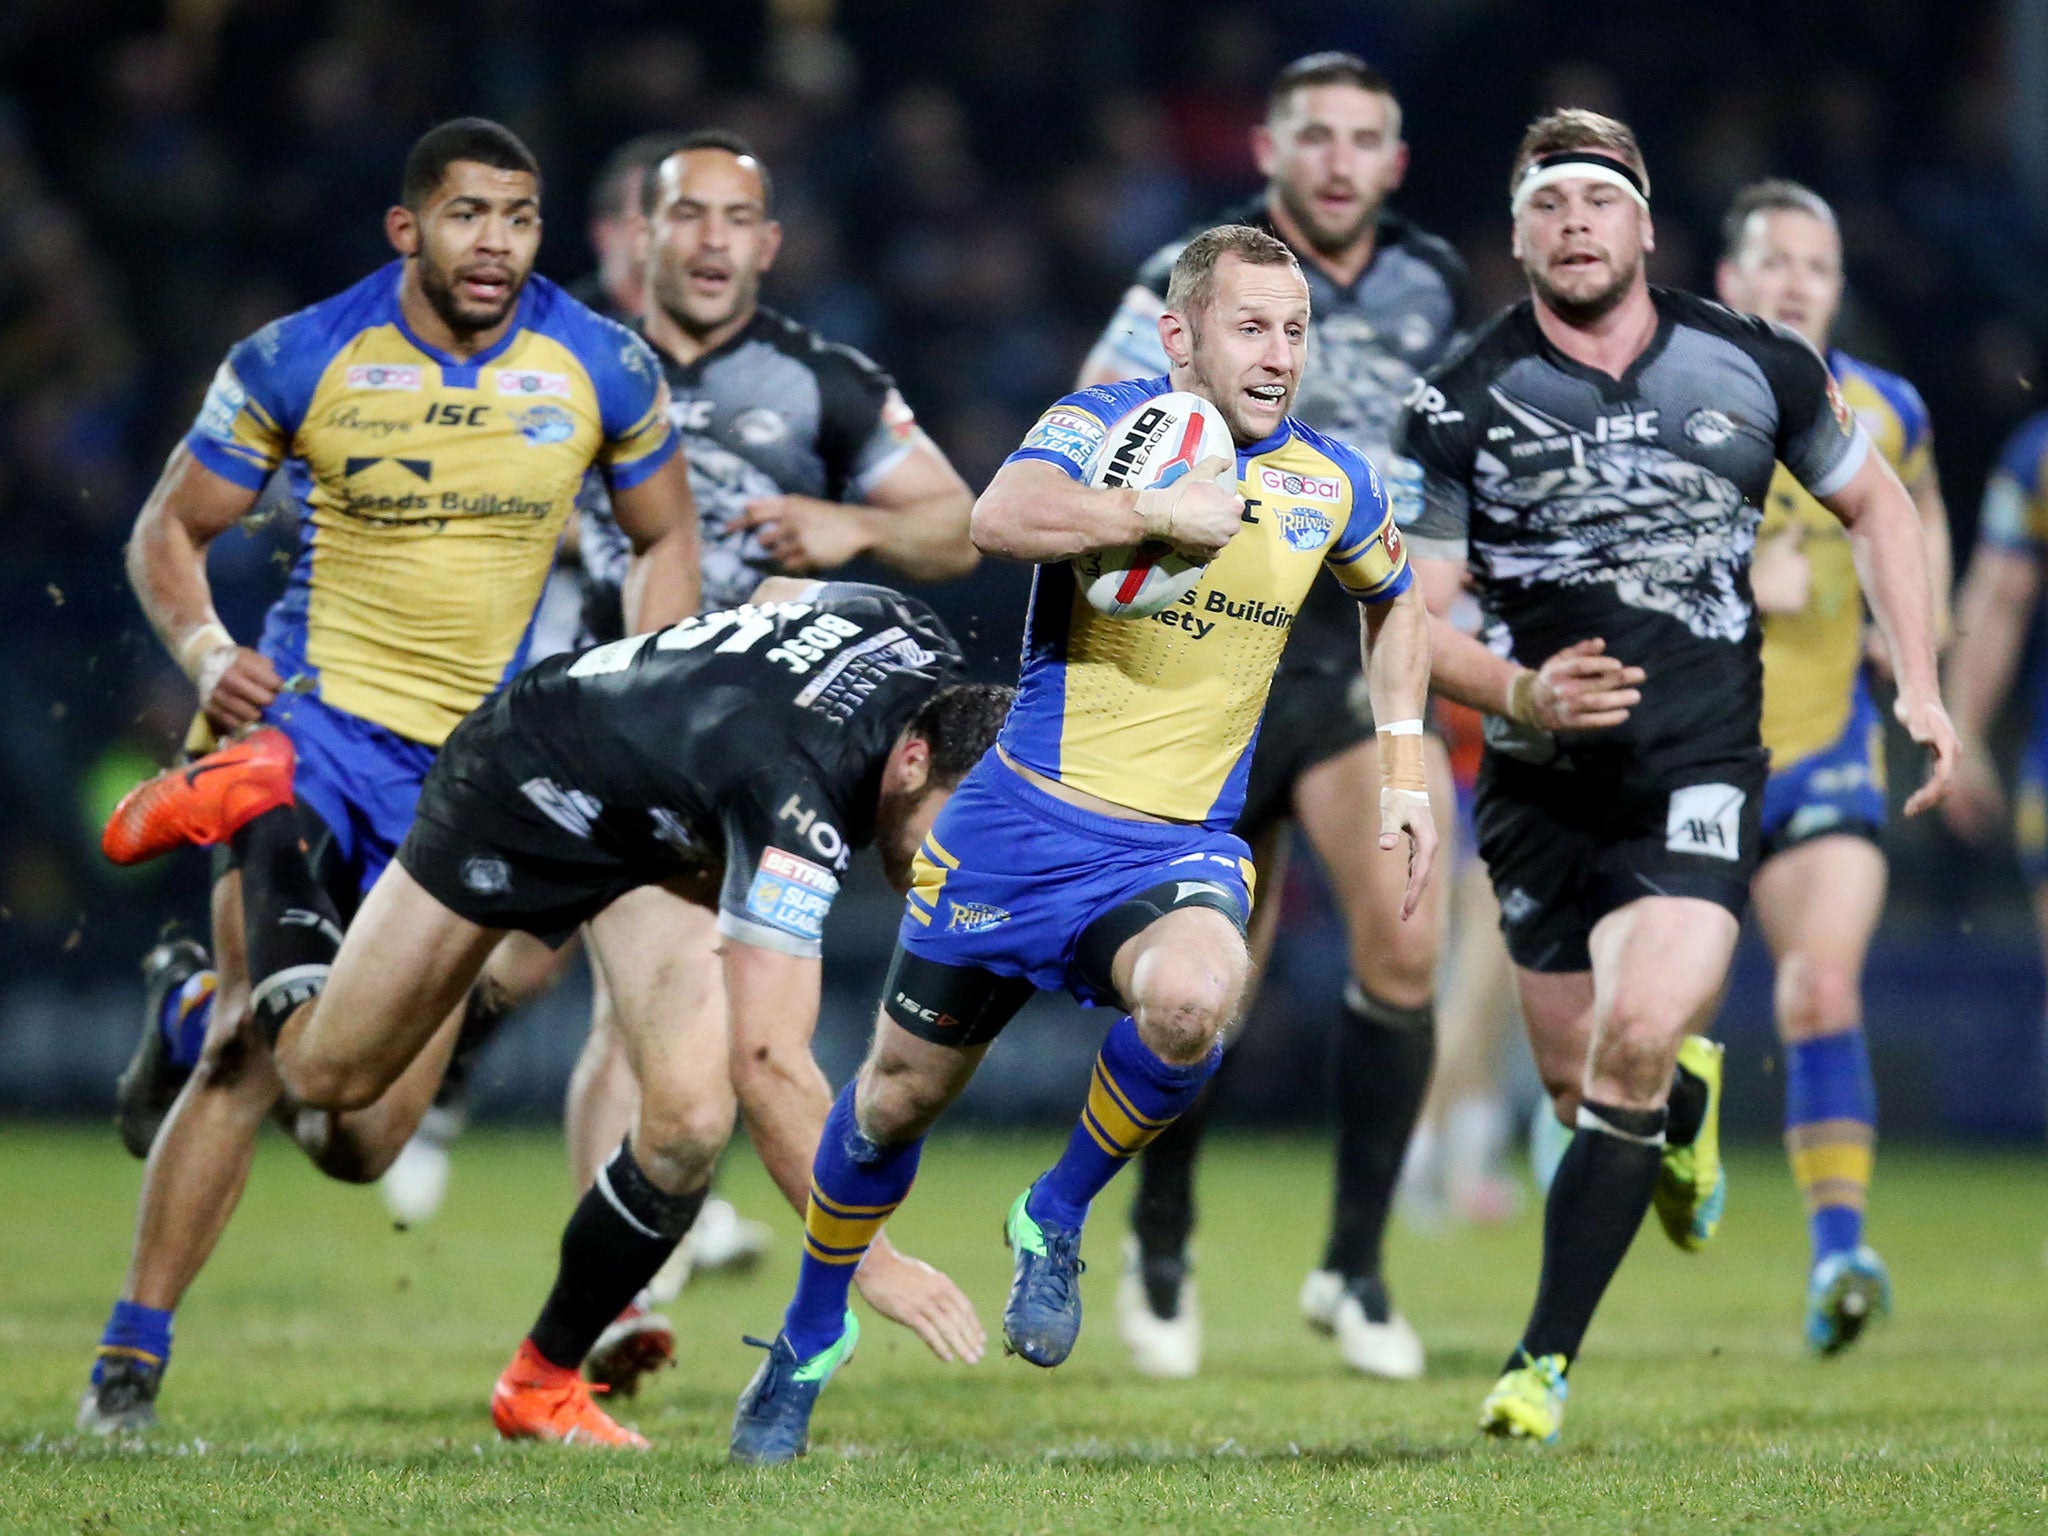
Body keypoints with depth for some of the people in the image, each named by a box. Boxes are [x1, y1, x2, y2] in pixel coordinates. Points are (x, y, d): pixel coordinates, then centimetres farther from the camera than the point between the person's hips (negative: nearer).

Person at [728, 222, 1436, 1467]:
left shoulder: (1331, 482, 4)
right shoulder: (1107, 425, -8)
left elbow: (1395, 598, 27)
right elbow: (1002, 518, -31)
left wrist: (1404, 762, 17)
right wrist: (1163, 510, -30)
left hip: (1183, 850, 1)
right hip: (1025, 825, -1)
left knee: (1193, 998, -34)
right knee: (904, 1087, 9)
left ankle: (1056, 1222, -7)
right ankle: (813, 1336, 36)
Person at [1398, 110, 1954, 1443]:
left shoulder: (1755, 367, 0)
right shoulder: (1462, 407, -3)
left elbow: (1874, 502, 16)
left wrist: (1919, 683, 7)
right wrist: (1518, 692, -20)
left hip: (1700, 769, -2)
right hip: (1541, 784, 2)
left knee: (1634, 1041, -22)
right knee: (1582, 1092, 7)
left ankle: (1546, 1360, -16)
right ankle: (1688, 1093, 46)